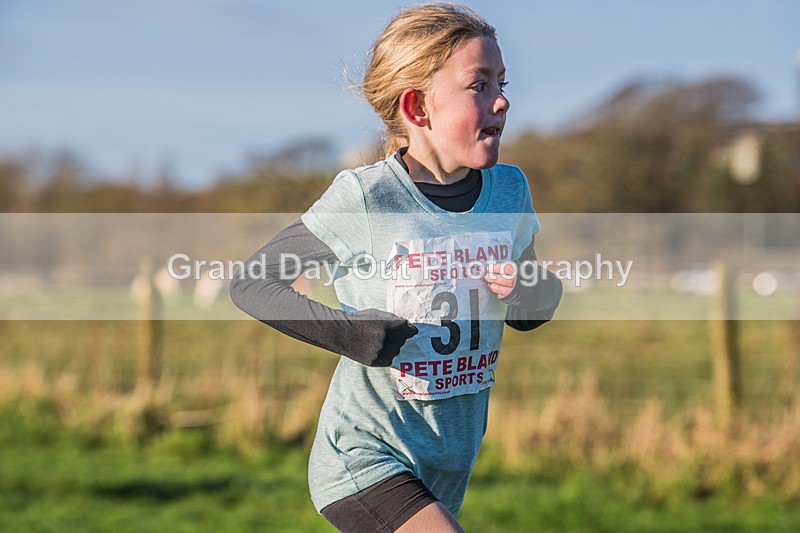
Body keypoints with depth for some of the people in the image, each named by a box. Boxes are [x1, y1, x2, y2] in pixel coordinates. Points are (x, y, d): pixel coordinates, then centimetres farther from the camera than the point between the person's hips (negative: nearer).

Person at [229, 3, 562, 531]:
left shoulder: (508, 190, 0)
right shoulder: (363, 198, -16)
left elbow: (533, 312, 14)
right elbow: (251, 284, -7)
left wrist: (528, 291, -10)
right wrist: (348, 333, -22)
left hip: (447, 468, 6)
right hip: (363, 461, -6)